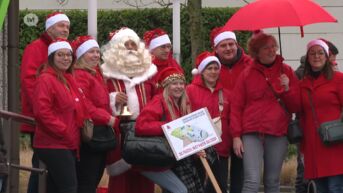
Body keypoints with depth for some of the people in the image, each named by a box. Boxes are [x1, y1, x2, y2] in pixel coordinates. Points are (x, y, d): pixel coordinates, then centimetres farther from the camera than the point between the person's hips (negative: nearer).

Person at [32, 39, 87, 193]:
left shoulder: (68, 80, 17)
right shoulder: (46, 80, -12)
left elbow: (76, 111, 28)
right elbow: (42, 112, -21)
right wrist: (64, 132, -19)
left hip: (67, 145, 9)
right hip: (54, 145, -9)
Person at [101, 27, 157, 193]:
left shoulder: (147, 70, 14)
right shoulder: (108, 73, 2)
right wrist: (112, 100, -16)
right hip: (119, 131, -3)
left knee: (144, 174, 3)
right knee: (121, 174, -5)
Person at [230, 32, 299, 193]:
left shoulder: (286, 72, 9)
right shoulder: (247, 74, 5)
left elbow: (295, 107, 10)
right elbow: (236, 107, 5)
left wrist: (287, 89, -8)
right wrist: (236, 136, -2)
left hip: (278, 135, 2)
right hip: (252, 134, -2)